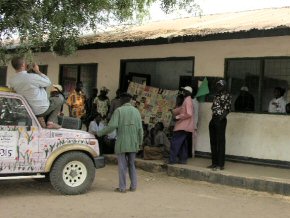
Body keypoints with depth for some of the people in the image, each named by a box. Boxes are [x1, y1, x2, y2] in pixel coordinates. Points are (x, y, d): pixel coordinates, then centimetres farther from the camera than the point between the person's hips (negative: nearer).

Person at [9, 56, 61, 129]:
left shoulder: (12, 82, -10)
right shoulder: (33, 77, -27)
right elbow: (48, 82, -10)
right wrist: (38, 71, -2)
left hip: (29, 111, 6)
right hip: (42, 109, -6)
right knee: (57, 103, 25)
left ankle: (40, 118, 9)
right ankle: (50, 121, 4)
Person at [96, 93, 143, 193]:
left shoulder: (118, 110, -6)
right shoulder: (136, 111, 7)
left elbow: (112, 126, -16)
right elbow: (140, 128, 3)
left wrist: (99, 133, -8)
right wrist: (140, 142, 11)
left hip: (122, 143, -4)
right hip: (133, 143, 4)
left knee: (122, 165, 3)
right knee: (132, 164, 16)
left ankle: (122, 187, 6)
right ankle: (133, 186, 15)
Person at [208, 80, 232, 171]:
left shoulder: (227, 96, -6)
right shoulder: (216, 96, 16)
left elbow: (227, 109, -15)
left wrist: (222, 117, -28)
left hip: (220, 120, -8)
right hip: (213, 120, 8)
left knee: (220, 142, -5)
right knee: (213, 142, 10)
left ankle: (220, 164, -2)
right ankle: (214, 163, 18)